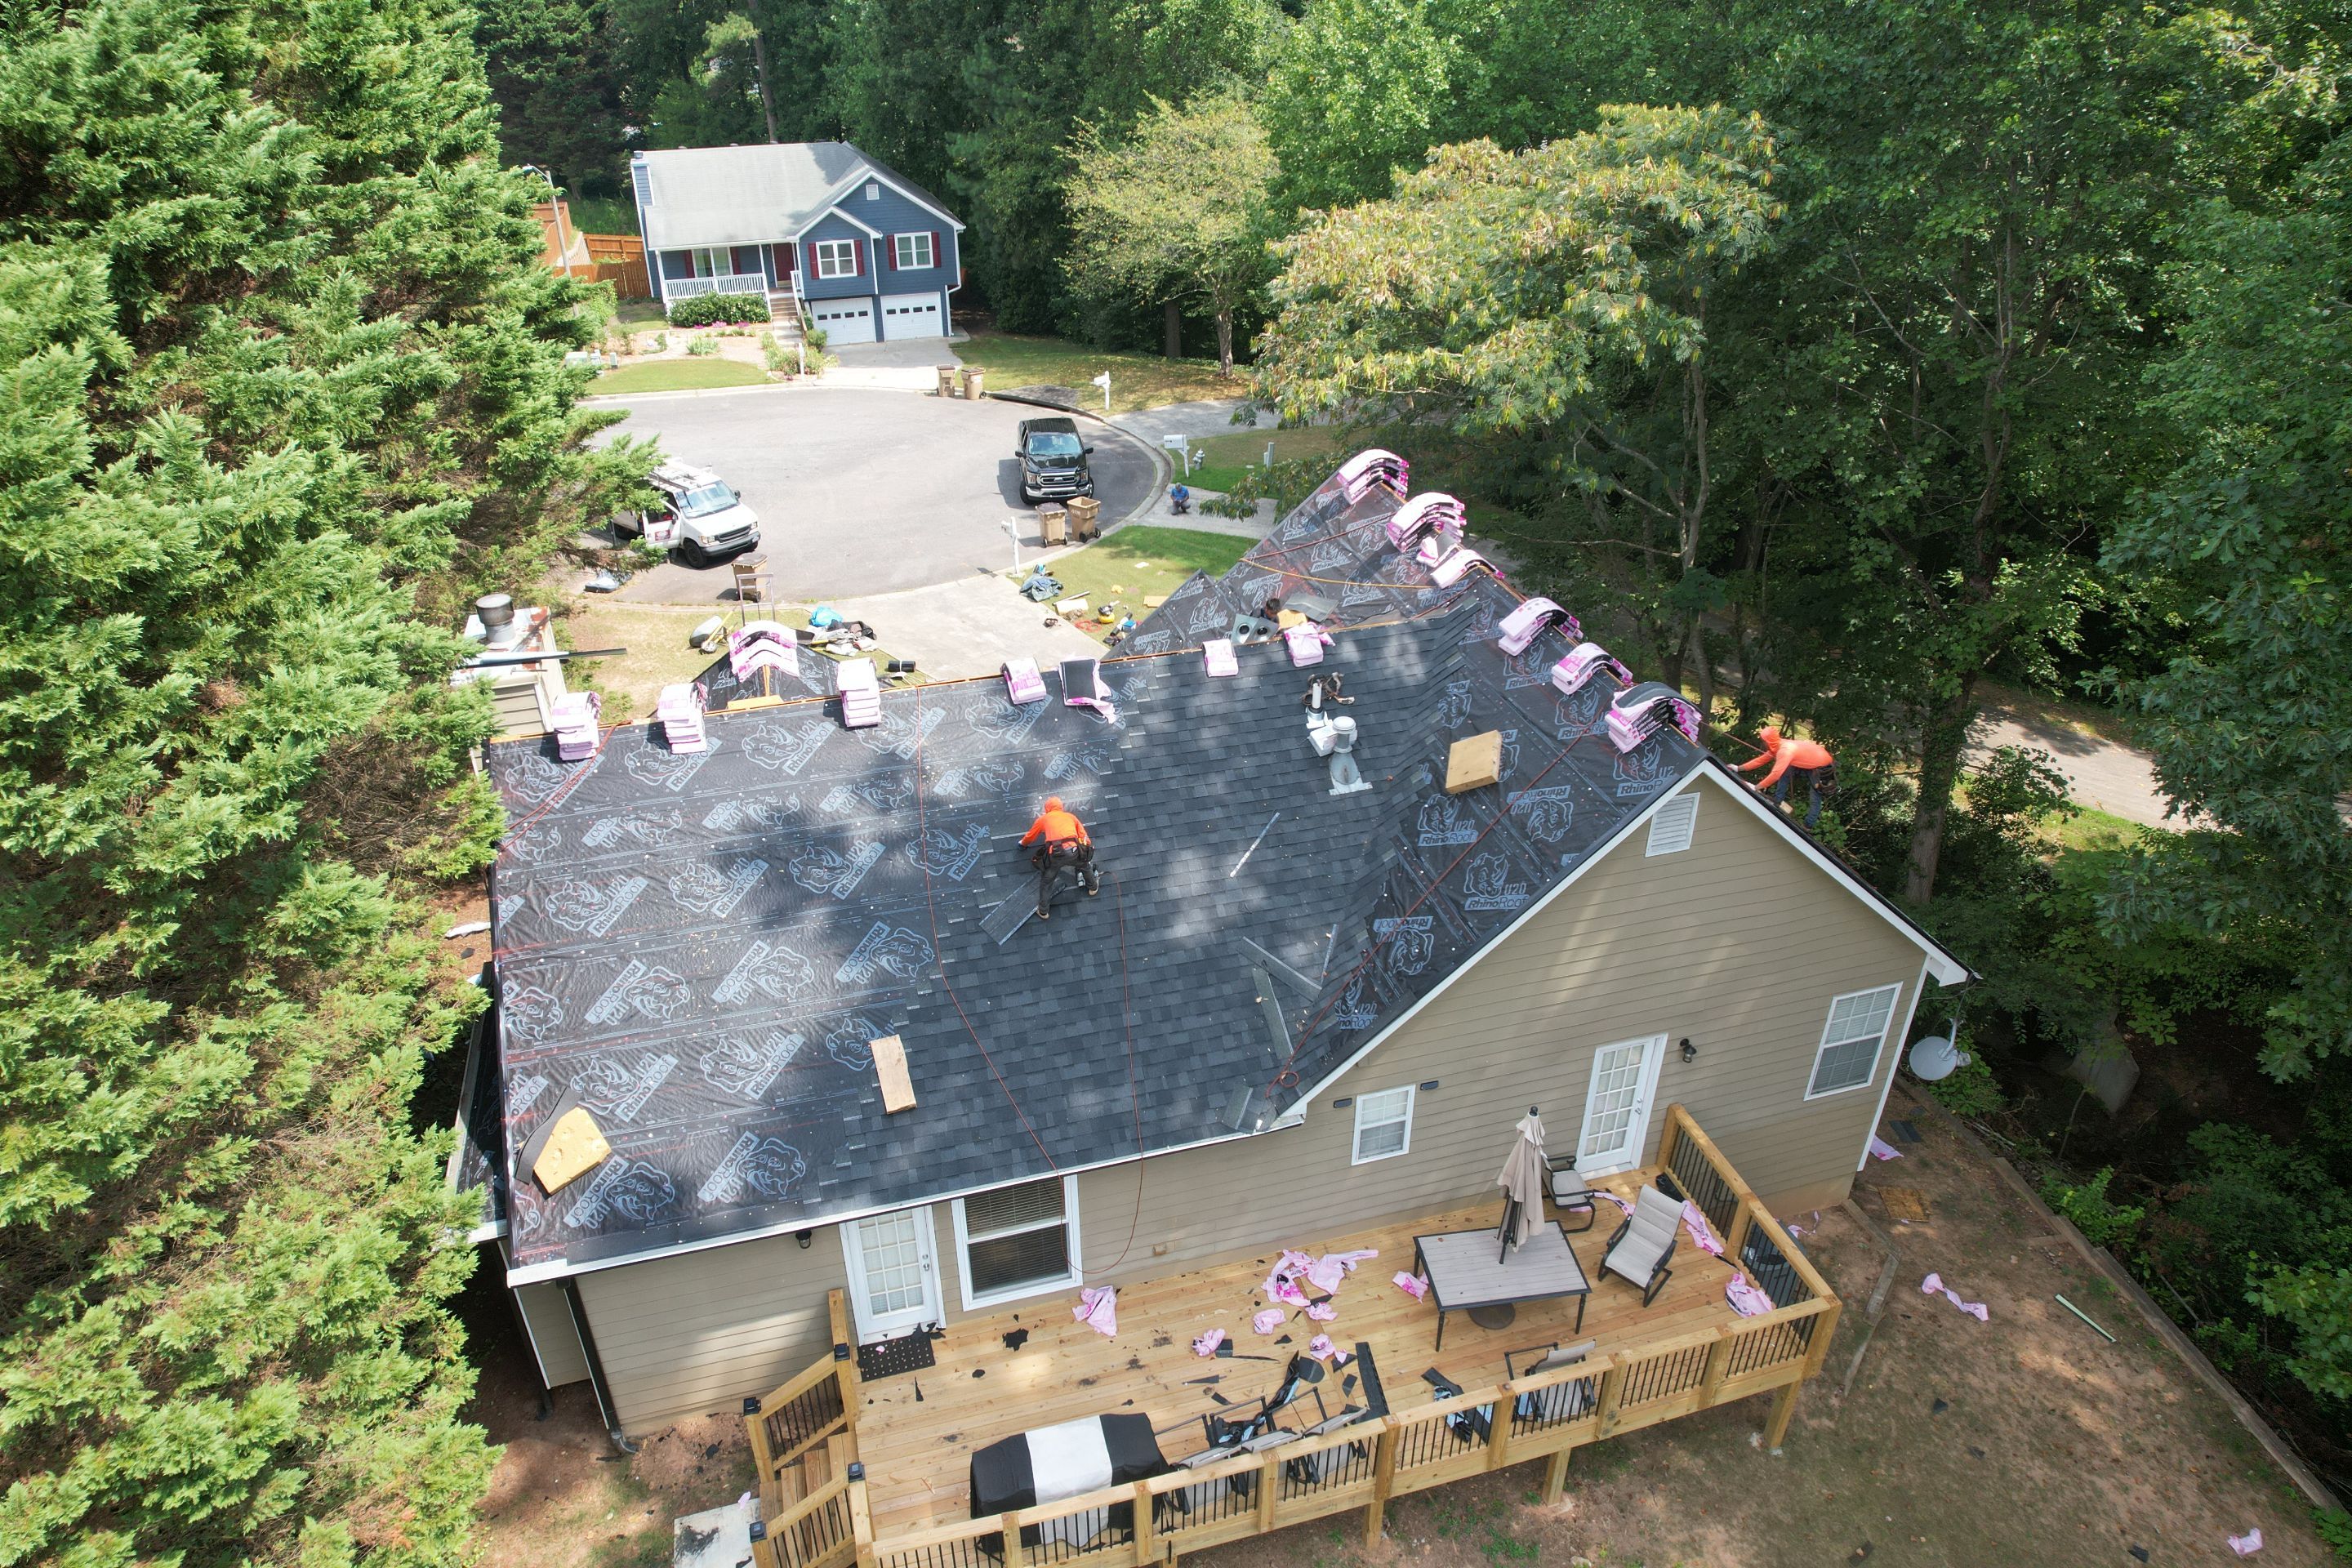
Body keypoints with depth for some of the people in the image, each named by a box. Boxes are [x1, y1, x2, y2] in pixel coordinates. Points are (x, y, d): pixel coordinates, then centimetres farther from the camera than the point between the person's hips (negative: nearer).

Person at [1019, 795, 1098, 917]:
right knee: (1085, 865, 35)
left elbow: (1030, 836, 38)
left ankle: (1043, 911, 24)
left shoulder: (1043, 819, 24)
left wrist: (1023, 842, 59)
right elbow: (1083, 835, 27)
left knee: (1046, 882, 20)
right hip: (1073, 851, 1)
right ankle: (1093, 887, 53)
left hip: (1055, 855, -1)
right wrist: (1088, 851, 42)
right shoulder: (1070, 816, 26)